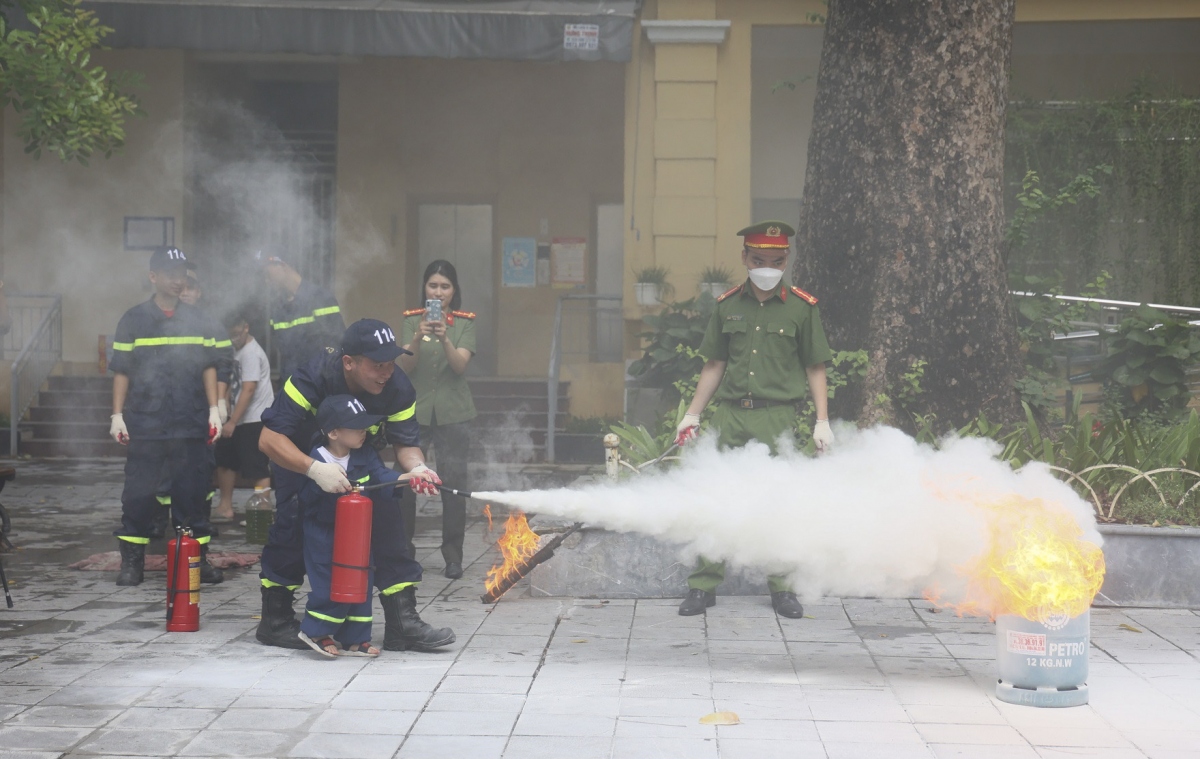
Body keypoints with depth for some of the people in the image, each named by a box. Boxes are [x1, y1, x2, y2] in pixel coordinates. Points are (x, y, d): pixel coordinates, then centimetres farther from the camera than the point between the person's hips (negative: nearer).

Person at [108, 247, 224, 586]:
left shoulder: (199, 321, 10)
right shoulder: (134, 320, 4)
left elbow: (209, 368, 12)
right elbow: (121, 371, 4)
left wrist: (214, 411, 4)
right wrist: (117, 415, -1)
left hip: (191, 425, 2)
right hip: (145, 425, -1)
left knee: (193, 492, 2)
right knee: (138, 493, -1)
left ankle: (198, 558, 10)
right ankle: (132, 561, 6)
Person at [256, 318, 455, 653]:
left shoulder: (398, 389, -24)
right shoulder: (311, 379, -37)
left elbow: (405, 442, -16)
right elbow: (269, 439, -40)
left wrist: (416, 467, -41)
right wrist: (315, 469, -54)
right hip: (300, 458, -4)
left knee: (388, 518, -9)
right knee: (292, 525, -18)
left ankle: (403, 620, -3)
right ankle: (275, 619, 0)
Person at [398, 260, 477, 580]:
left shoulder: (465, 322, 4)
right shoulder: (412, 321, 5)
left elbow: (460, 364, -10)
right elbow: (406, 367, -6)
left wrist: (444, 339, -27)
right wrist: (418, 339, -24)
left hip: (453, 413, 0)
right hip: (415, 411, 1)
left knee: (454, 485, -2)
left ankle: (453, 555, 6)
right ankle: (402, 550, 12)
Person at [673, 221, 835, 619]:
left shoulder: (802, 307, 4)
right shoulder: (727, 306, 10)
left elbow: (815, 368, 7)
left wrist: (822, 421, 1)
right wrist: (692, 414, 14)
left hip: (777, 416, -2)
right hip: (730, 414, 2)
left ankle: (783, 589, 12)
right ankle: (703, 586, 8)